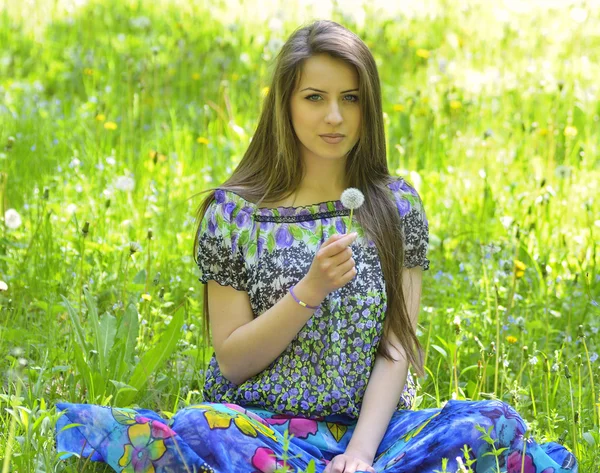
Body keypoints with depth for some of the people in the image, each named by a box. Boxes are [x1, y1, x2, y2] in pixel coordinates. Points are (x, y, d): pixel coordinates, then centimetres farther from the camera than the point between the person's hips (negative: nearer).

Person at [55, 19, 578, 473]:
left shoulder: (397, 207, 8)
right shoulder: (233, 212, 2)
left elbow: (397, 348, 1)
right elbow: (231, 361, 0)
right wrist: (310, 292, -15)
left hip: (369, 424, 1)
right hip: (258, 423, -1)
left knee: (495, 424, -27)